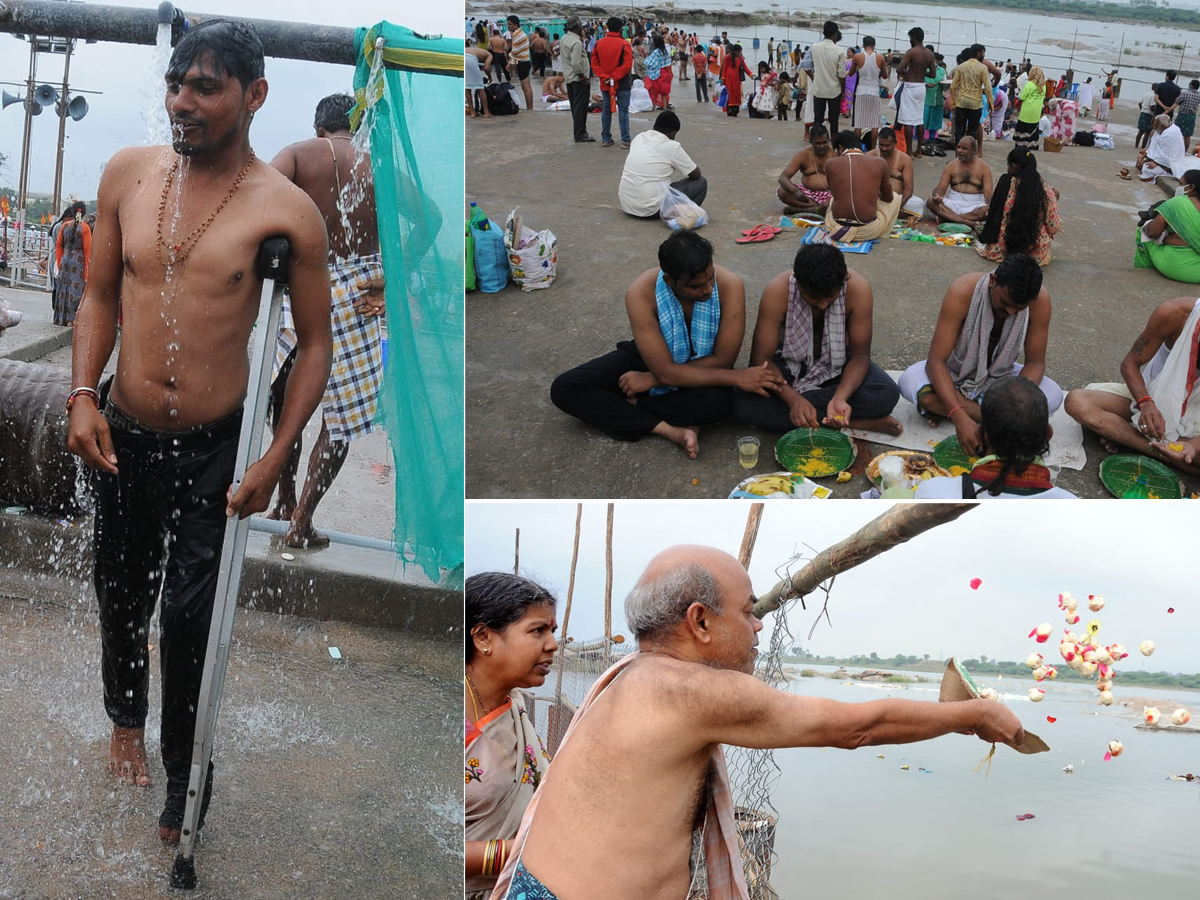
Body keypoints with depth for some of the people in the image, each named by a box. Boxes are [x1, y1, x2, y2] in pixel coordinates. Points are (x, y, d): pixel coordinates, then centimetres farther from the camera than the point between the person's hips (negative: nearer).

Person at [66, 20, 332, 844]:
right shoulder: (128, 173, -2)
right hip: (124, 437, 4)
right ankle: (128, 720, 51)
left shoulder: (286, 211, -14)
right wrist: (83, 396, -6)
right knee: (122, 595, 21)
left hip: (216, 450, -4)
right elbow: (101, 295, 7)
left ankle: (183, 787, 24)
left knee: (191, 618, 2)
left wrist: (275, 460, -13)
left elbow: (316, 342, -8)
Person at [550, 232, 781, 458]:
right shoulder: (642, 292, -31)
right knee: (564, 389, -18)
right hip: (650, 358, 1)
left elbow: (722, 360, -23)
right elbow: (666, 372, -30)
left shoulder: (729, 285, -30)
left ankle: (628, 403, -14)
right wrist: (737, 377, -34)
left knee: (718, 402, -38)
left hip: (704, 365, -1)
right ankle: (669, 429, -26)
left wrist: (652, 380, -25)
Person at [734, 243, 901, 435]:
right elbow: (761, 358, -26)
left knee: (887, 394, -31)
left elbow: (860, 355, -20)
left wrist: (840, 398, -39)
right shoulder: (778, 291, -28)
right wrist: (793, 399, -42)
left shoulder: (858, 289, -26)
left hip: (838, 366, -1)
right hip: (790, 365, 1)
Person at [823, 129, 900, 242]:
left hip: (836, 228, 2)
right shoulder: (879, 163, -4)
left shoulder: (830, 164, -2)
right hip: (867, 232, -2)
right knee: (895, 197, 28)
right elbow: (888, 198, 11)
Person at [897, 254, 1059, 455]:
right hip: (957, 374, -2)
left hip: (1000, 377, 3)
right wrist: (960, 417, -47)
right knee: (909, 382, -33)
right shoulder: (963, 291, -31)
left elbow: (1035, 362, -15)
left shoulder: (1039, 299, -24)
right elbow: (936, 361, -33)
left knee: (1053, 395, -26)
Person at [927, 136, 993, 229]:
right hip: (953, 204, 2)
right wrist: (937, 195, -24)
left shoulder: (983, 167, 2)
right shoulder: (951, 166, 8)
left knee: (986, 210, -36)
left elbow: (988, 193, -7)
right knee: (931, 201, -26)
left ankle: (948, 217, -31)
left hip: (974, 207, -2)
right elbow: (941, 188, 2)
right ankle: (967, 222, -37)